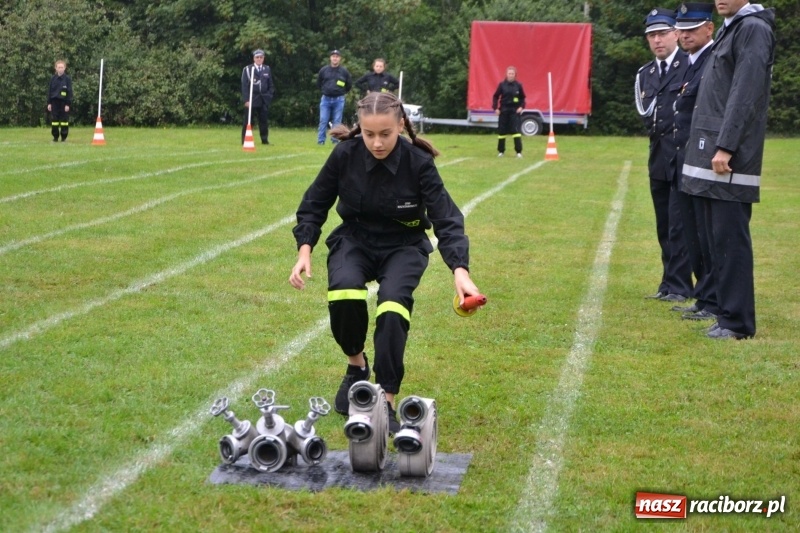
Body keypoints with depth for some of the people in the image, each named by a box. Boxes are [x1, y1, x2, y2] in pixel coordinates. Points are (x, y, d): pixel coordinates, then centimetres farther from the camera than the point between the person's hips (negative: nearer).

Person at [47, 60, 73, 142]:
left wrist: (68, 104, -8)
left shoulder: (67, 79, -2)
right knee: (54, 120, 2)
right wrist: (49, 103, 5)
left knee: (64, 120, 0)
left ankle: (64, 137, 8)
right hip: (54, 102, 3)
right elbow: (49, 91, 10)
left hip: (63, 102, -3)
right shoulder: (53, 78, 7)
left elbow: (70, 92, -3)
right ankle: (55, 137, 11)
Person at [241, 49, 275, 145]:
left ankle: (265, 140, 9)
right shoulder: (247, 69, 1)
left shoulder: (267, 69, 11)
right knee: (248, 122, -2)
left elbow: (271, 86, 15)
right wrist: (246, 100, -10)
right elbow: (244, 86, -3)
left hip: (264, 100, 3)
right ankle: (245, 140, 2)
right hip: (251, 100, -3)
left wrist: (269, 96, 2)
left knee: (264, 121, 3)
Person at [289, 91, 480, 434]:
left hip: (403, 246, -1)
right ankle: (356, 366, 1)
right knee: (344, 294, -30)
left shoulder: (418, 163, -19)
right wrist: (305, 249, -14)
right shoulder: (345, 155, -16)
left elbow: (447, 219, -20)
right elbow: (315, 204, -2)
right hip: (354, 240, 1)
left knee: (393, 305, -30)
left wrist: (460, 270, -34)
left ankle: (387, 403, -19)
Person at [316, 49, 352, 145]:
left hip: (339, 100, -1)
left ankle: (335, 140, 7)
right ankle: (320, 140, 0)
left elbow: (349, 85, 12)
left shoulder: (344, 71, 0)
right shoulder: (324, 70, 2)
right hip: (326, 99, 1)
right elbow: (318, 83, 17)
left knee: (337, 122, 2)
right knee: (323, 121, -3)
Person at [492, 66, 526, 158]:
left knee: (516, 130, -12)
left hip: (515, 111, -1)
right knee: (502, 131, 6)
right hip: (503, 110, 1)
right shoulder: (502, 85, -1)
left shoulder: (518, 85, 1)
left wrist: (521, 107, -7)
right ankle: (501, 151, 19)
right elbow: (495, 96, 4)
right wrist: (495, 108, -4)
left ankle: (519, 151, -11)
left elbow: (522, 98, 8)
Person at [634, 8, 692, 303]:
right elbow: (645, 112, 14)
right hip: (658, 158, 7)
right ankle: (670, 283, 18)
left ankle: (678, 285, -1)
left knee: (679, 224, -6)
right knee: (664, 226, 11)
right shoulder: (645, 74, 16)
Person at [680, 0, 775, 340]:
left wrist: (725, 146, -20)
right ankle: (728, 312, 17)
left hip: (730, 158, -9)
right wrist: (709, 146, 16)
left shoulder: (754, 29, -9)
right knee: (719, 239, 11)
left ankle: (737, 321, -1)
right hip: (713, 155, 9)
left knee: (730, 239, -6)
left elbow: (746, 94, -17)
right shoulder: (729, 30, 19)